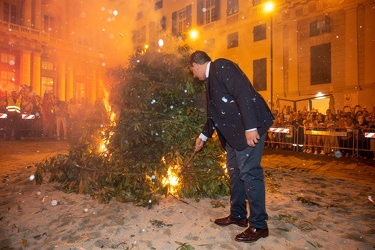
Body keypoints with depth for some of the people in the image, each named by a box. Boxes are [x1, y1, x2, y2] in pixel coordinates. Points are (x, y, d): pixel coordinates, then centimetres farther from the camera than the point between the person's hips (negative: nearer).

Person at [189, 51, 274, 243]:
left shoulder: (222, 66, -8)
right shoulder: (211, 80, 21)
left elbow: (244, 94, -21)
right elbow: (214, 113, 27)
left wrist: (250, 127, -27)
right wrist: (203, 136, 35)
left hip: (249, 128, -10)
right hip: (232, 132, 10)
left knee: (249, 173, -6)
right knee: (234, 172, 13)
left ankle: (259, 225, 9)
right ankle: (238, 216, 28)